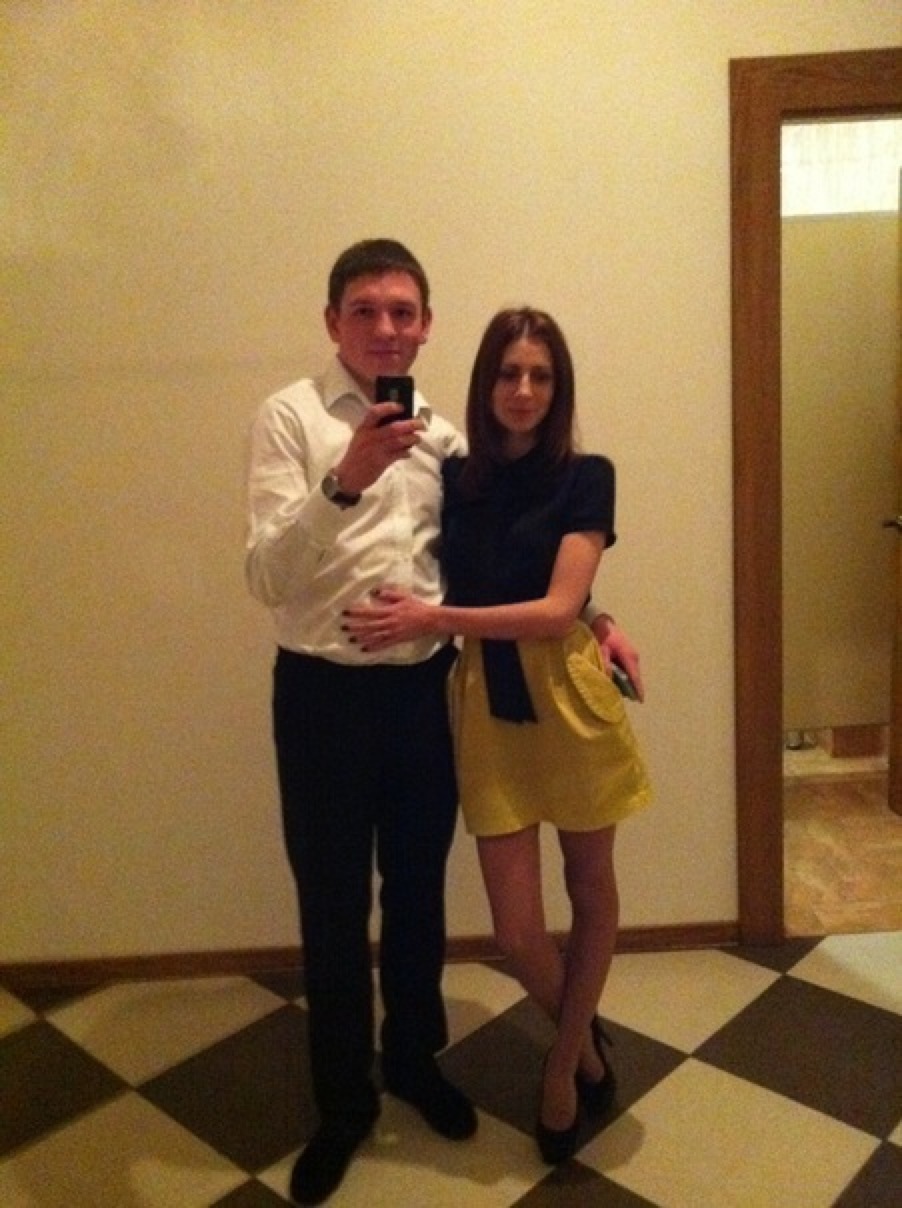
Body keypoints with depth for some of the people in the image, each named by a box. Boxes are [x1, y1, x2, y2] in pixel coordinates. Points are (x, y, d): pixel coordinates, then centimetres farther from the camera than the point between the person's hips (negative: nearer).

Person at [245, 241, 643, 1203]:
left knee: (418, 891, 19)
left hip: (424, 687, 4)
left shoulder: (440, 435, 6)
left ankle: (413, 1058, 44)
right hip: (324, 693, -4)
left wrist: (591, 616, 5)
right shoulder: (289, 418, -8)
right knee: (333, 907, 11)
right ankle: (342, 1100, 34)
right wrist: (345, 480, -33)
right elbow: (267, 577, -19)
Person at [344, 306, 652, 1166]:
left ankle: (562, 1060, 40)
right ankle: (585, 1040, 38)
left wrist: (432, 620, -18)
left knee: (591, 891, 14)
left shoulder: (585, 477, -5)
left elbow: (558, 609, -14)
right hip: (486, 704, 2)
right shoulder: (453, 478, 4)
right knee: (515, 928, 4)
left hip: (569, 697, -1)